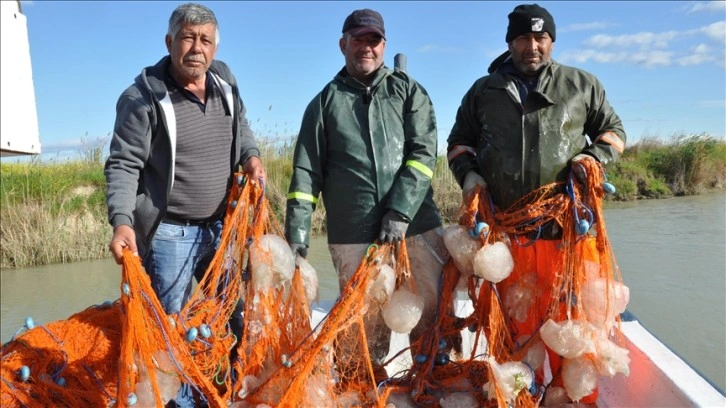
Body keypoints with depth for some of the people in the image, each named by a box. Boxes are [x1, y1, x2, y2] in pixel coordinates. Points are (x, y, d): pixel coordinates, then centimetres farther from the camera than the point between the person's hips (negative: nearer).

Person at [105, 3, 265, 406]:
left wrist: (250, 154, 1)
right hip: (168, 232, -6)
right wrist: (122, 221, -28)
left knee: (239, 313, 19)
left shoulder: (225, 81, 2)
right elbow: (123, 165, -14)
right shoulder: (143, 96, -14)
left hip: (223, 226, 6)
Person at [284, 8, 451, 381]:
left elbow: (424, 153, -2)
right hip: (352, 235, 0)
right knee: (364, 324, 7)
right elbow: (306, 172, 6)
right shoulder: (325, 102, 11)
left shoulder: (408, 91, 10)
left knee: (436, 311, 4)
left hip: (417, 224, 1)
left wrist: (400, 211, -14)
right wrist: (296, 232, -4)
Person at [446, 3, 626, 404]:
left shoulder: (582, 85, 11)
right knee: (515, 322, 12)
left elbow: (613, 131, 17)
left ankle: (575, 397, 21)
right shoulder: (483, 91, 14)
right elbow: (458, 141, 20)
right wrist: (468, 172, 1)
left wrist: (594, 155, -4)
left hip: (566, 227, -1)